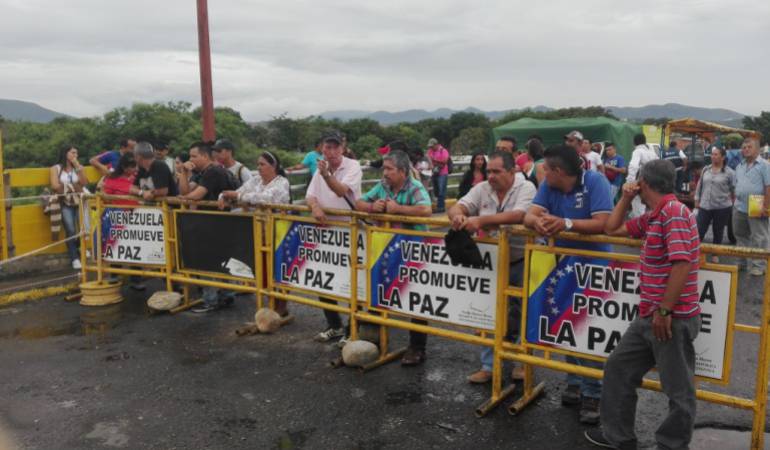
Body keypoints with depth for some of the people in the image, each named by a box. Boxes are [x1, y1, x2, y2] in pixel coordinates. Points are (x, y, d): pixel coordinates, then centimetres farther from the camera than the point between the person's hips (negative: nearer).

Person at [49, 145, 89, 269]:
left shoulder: (79, 167, 18)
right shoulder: (56, 168, 8)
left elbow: (85, 183, 1)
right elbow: (55, 186, -5)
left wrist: (77, 166, 0)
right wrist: (74, 186, 0)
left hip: (79, 201, 3)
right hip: (65, 203, -3)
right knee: (71, 230, -20)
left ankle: (80, 248, 10)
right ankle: (75, 259, -17)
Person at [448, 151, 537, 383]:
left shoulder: (526, 188, -13)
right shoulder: (482, 189, 1)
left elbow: (517, 216, -29)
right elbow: (456, 208, -4)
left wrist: (481, 220, -36)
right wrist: (458, 216, -29)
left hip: (520, 262, -4)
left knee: (520, 314, 10)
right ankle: (489, 366, 22)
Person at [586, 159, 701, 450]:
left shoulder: (673, 211, -17)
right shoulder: (653, 216, 12)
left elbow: (682, 264, -25)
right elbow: (612, 229, 24)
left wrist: (665, 311, -22)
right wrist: (626, 198, 14)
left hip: (673, 318, -10)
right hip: (650, 316, 10)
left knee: (678, 390, 6)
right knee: (618, 368, 17)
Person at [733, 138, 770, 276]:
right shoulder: (740, 166, 13)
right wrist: (735, 204, 13)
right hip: (739, 208, 7)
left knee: (758, 239, 0)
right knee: (741, 236, 15)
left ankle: (759, 265, 6)